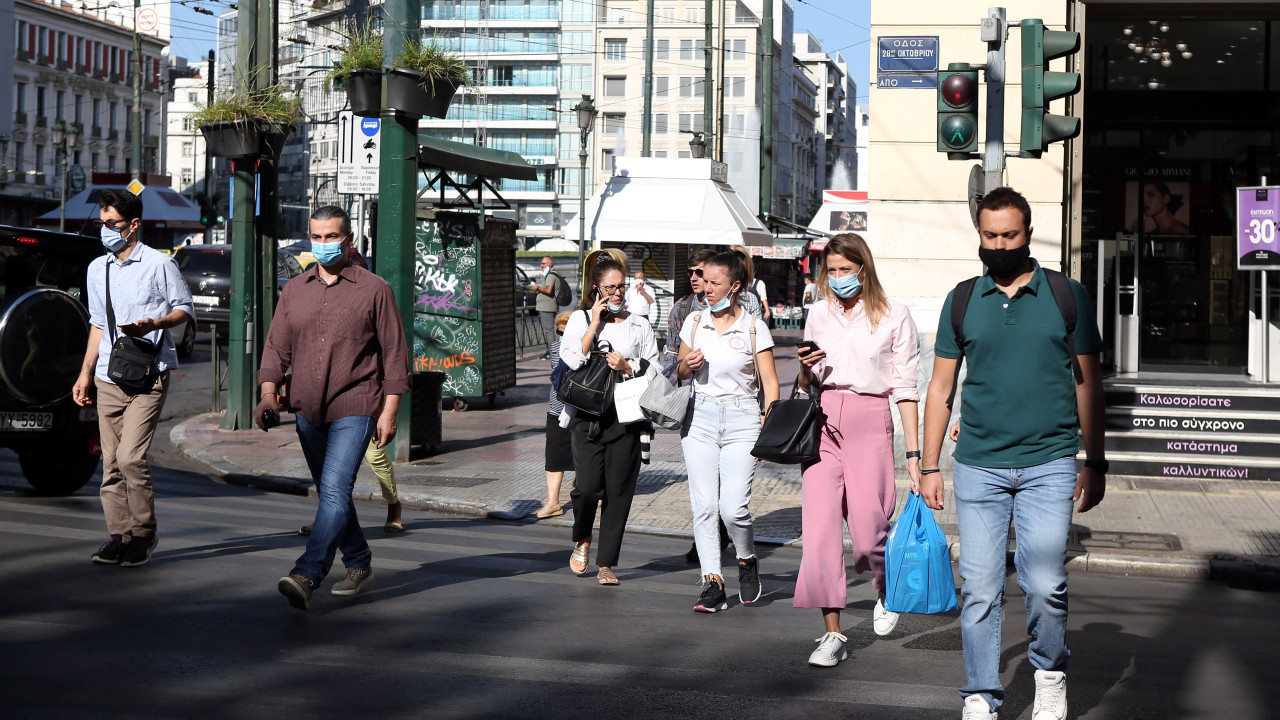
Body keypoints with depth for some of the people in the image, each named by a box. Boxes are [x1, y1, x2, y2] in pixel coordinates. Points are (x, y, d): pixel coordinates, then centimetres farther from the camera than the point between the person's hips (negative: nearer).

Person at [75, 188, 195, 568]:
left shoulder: (159, 264, -3)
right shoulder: (97, 269, 15)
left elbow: (186, 309, 3)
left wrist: (154, 324, -17)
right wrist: (85, 373, 19)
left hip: (148, 378, -6)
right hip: (108, 379, 6)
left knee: (130, 457, -14)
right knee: (110, 462, 3)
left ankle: (143, 534, -1)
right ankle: (119, 534, 10)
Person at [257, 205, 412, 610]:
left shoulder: (374, 290, -2)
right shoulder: (294, 291, 10)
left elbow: (394, 353, -1)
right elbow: (277, 348, 11)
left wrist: (390, 410, -6)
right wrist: (268, 394, -5)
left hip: (355, 410, -6)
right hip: (308, 410, 6)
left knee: (335, 491, -17)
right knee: (330, 493, 15)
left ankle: (306, 577, -25)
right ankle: (359, 563, 32)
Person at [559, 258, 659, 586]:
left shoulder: (639, 325, 13)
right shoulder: (580, 319, 10)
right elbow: (570, 361, -5)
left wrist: (626, 367, -6)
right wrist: (594, 325, -5)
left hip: (626, 415, 1)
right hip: (588, 414, -1)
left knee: (618, 491, -2)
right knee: (588, 486, -13)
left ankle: (606, 563, 9)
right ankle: (582, 540, 17)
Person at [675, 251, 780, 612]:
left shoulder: (754, 328, 0)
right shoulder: (694, 322, 8)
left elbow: (770, 383, 1)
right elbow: (679, 373, 19)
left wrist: (769, 425, -11)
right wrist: (687, 365, -4)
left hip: (741, 418, -3)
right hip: (700, 417, 3)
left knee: (733, 507, -12)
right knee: (704, 505, -4)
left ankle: (747, 562, 17)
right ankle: (713, 582, 2)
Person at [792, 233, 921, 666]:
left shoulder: (893, 316, 2)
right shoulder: (819, 314, 13)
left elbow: (905, 387, 1)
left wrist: (914, 452, -3)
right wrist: (806, 368, -3)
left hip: (870, 422, -3)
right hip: (822, 422, 3)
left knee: (867, 529, -6)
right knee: (819, 528, -5)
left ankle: (885, 591, 29)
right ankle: (832, 634, 3)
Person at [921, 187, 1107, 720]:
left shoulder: (1066, 296, 5)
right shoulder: (962, 301, 8)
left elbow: (1088, 384, 9)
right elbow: (941, 387, 11)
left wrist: (1095, 462, 5)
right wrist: (929, 466, 6)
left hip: (1048, 465, -1)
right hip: (977, 466, 1)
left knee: (1044, 586, -7)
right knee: (979, 590, 1)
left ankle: (1050, 674, 19)